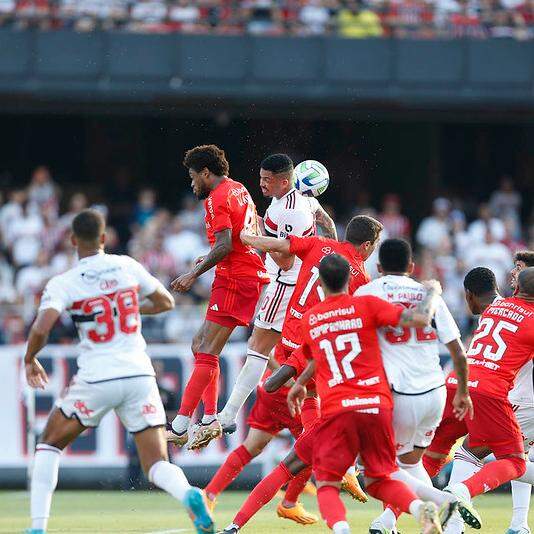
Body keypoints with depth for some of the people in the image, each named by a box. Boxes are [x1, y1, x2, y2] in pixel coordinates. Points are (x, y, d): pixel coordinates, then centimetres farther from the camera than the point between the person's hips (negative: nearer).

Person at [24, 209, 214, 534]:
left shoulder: (63, 284, -4)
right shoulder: (127, 266, 7)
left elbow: (41, 329, -16)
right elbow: (166, 302, 19)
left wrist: (30, 360, 4)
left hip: (96, 379, -2)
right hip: (139, 375, 2)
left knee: (50, 443, 20)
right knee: (157, 465, 3)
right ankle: (189, 495, -31)